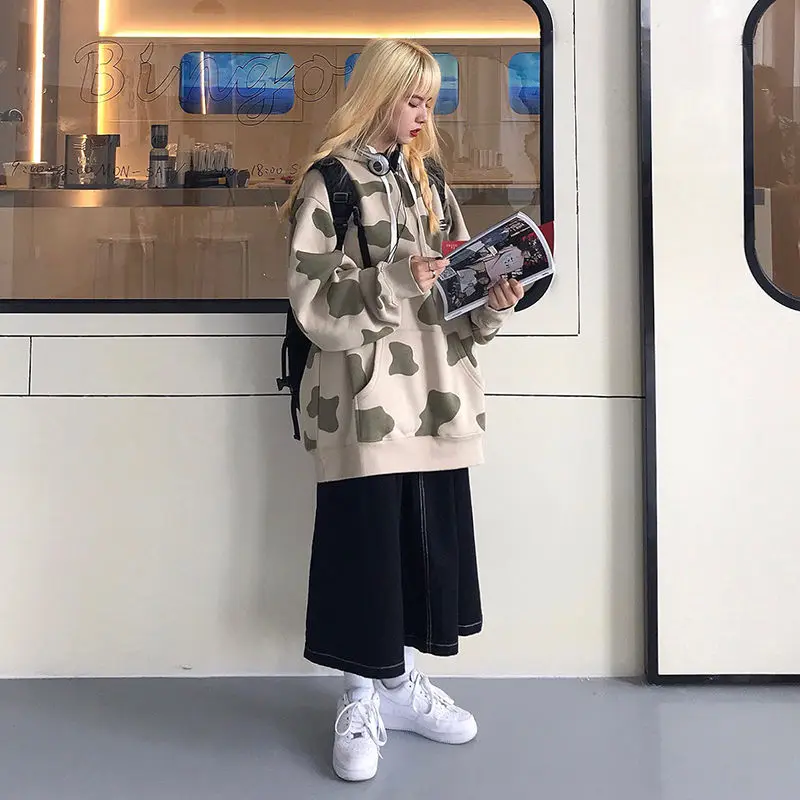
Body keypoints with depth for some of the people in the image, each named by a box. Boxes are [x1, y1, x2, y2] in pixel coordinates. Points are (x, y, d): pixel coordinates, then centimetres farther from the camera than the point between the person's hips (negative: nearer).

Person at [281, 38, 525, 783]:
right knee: (363, 545, 1)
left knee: (430, 542, 11)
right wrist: (396, 281, -21)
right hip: (362, 402, -6)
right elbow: (313, 304, -10)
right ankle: (360, 699, 20)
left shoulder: (430, 183, 15)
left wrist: (493, 301, -5)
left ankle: (401, 680, 29)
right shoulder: (327, 184, -3)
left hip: (435, 398, 6)